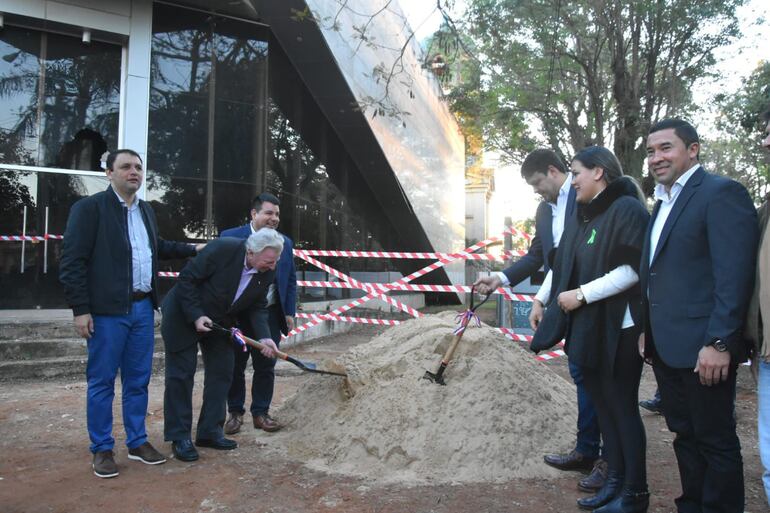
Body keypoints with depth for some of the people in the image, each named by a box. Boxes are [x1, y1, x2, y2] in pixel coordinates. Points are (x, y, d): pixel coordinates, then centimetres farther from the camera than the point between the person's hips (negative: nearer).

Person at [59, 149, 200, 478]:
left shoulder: (146, 210, 14)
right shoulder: (89, 207, -7)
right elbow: (72, 261, -10)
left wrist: (193, 250, 27)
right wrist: (80, 310, -14)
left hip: (143, 308, 6)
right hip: (107, 310, -6)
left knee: (138, 380, 14)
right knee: (102, 382, 5)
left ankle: (137, 442, 26)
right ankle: (102, 449, 18)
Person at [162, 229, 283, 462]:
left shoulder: (267, 272, -13)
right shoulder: (222, 249, -30)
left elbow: (257, 307, -5)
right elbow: (187, 279, -22)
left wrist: (264, 337, -20)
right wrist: (196, 316, -26)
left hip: (220, 321, 6)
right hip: (184, 316, -6)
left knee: (222, 373, 5)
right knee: (181, 374, -1)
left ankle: (210, 432, 17)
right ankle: (179, 437, 9)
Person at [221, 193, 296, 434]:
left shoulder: (285, 243, 7)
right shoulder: (230, 237, -4)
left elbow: (291, 281, 11)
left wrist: (289, 313, 5)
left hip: (270, 315, 3)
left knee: (266, 367, 9)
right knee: (235, 367, 9)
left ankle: (261, 412, 23)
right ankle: (235, 413, 25)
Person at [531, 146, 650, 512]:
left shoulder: (627, 209, -12)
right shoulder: (581, 214, 12)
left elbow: (632, 268, -20)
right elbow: (561, 264, 18)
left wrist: (581, 294, -19)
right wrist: (542, 299, 17)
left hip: (617, 329, -8)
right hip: (586, 327, 8)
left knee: (622, 407, 3)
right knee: (602, 404, 14)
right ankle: (615, 481, 27)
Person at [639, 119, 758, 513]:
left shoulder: (721, 193, -10)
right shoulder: (664, 201, 16)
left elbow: (734, 275, -18)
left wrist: (718, 343, -21)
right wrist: (647, 330, 15)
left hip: (702, 347, -8)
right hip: (667, 347, 8)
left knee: (716, 442, 6)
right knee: (685, 435, 18)